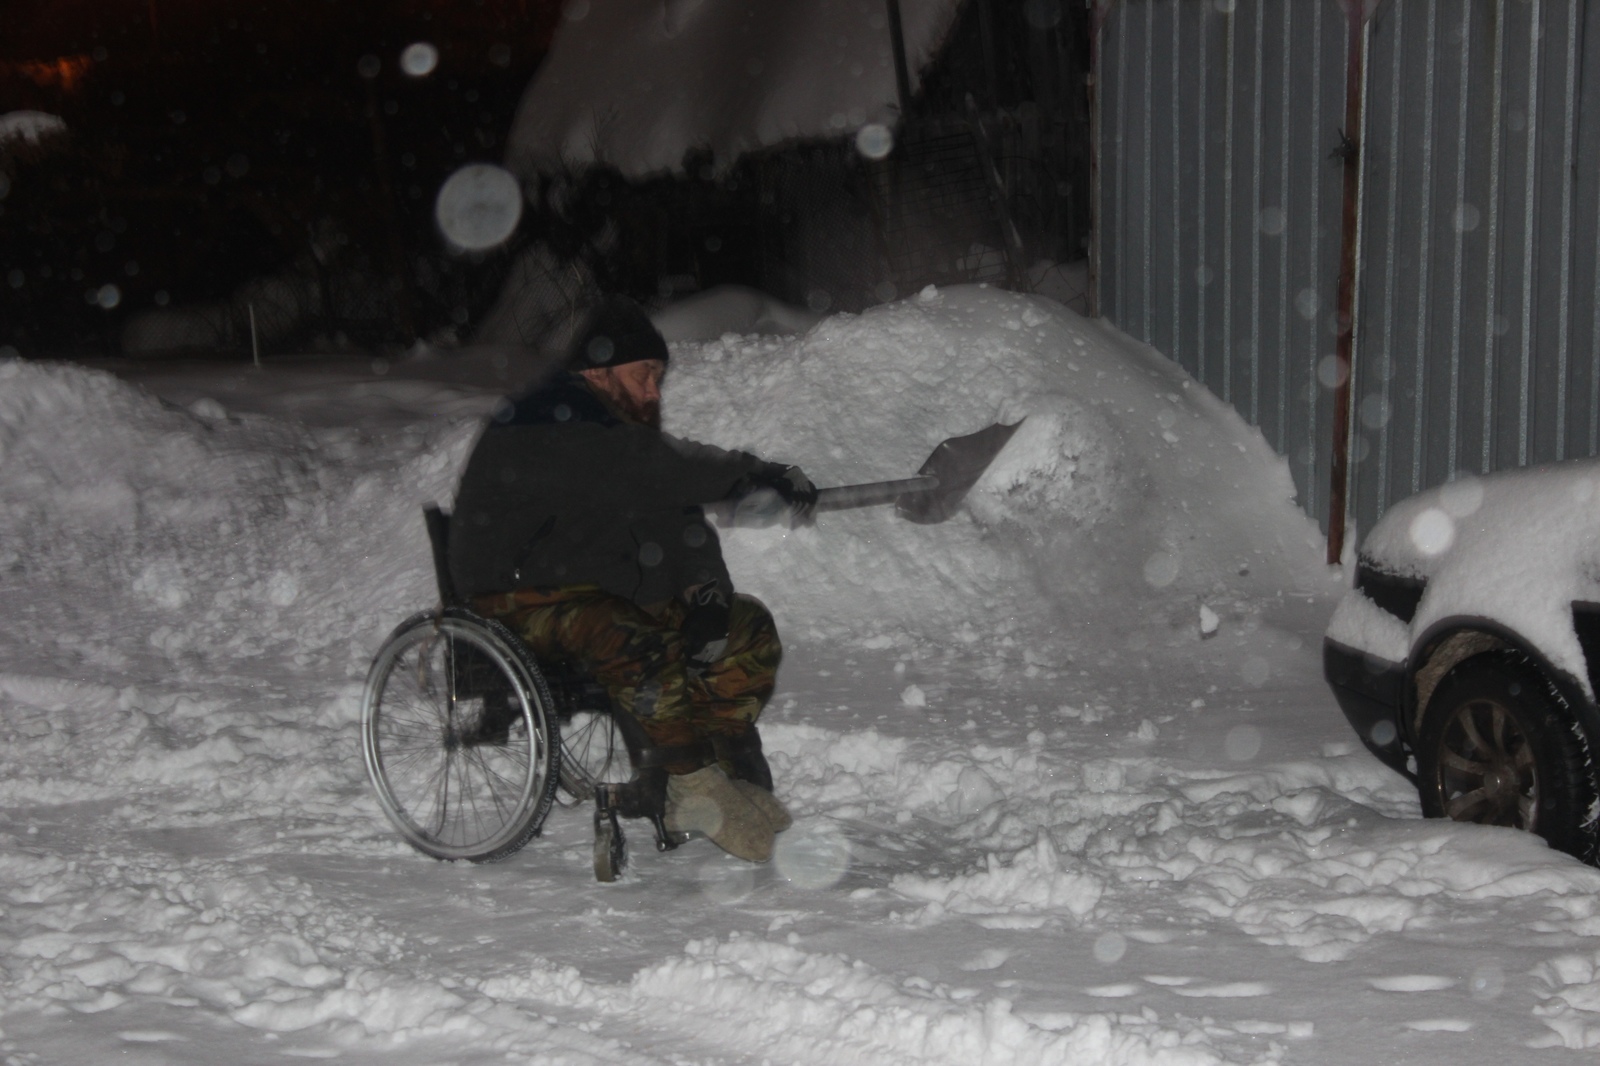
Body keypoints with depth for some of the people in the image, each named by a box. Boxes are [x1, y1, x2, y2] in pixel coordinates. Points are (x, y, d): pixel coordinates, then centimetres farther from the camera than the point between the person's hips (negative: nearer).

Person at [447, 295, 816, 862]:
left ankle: (710, 777, -8)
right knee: (634, 644, -38)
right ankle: (696, 786, -23)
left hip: (609, 589, 9)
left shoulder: (622, 428, 13)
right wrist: (753, 475, -36)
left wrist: (705, 592, -12)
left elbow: (678, 521, 9)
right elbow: (645, 468, -32)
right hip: (523, 597, -9)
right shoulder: (543, 425, -17)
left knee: (747, 626, -6)